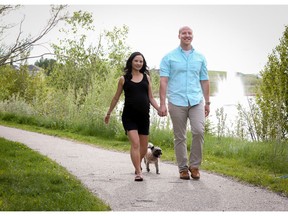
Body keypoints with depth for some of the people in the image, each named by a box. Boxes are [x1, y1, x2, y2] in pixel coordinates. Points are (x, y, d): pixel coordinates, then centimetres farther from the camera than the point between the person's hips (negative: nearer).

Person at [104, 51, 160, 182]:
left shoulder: (146, 78, 9)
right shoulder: (124, 79, 3)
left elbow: (151, 98, 12)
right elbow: (116, 98, 12)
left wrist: (159, 109, -4)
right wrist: (108, 113, 17)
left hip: (144, 116, 3)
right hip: (129, 116, -3)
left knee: (144, 148, 10)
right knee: (135, 143, -16)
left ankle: (137, 164, 38)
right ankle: (138, 172, -14)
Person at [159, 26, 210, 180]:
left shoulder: (200, 58, 13)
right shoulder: (169, 58, 4)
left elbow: (204, 81, 15)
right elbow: (163, 81, -2)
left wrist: (207, 102, 11)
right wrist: (162, 104, -9)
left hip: (196, 101, 1)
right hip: (177, 102, -1)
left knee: (199, 131, -14)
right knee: (180, 137, 4)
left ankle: (194, 165, 1)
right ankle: (183, 168, 14)